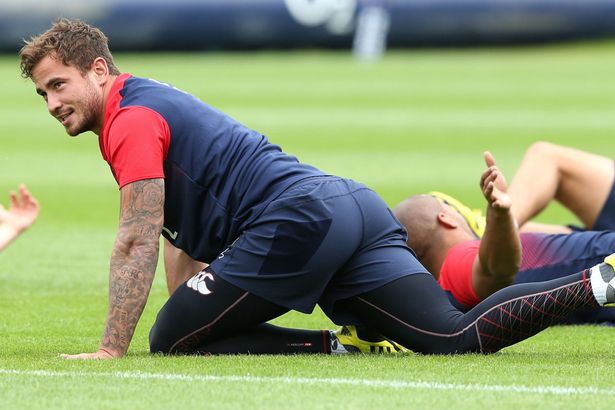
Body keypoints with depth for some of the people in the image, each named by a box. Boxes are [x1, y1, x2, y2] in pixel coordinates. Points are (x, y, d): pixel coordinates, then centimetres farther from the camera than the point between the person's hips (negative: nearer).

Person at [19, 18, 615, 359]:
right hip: (352, 208, 9)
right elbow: (183, 239, 33)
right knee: (457, 337, -3)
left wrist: (110, 351, -10)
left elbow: (137, 243, -11)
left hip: (298, 221, -9)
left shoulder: (132, 122, -3)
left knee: (170, 345, -5)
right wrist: (189, 319, 27)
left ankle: (337, 348, -14)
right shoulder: (155, 104, 28)